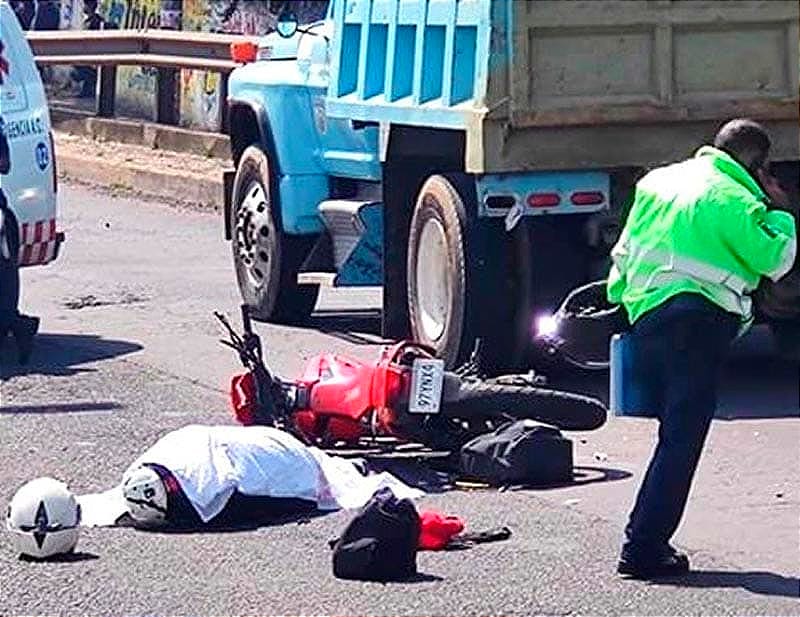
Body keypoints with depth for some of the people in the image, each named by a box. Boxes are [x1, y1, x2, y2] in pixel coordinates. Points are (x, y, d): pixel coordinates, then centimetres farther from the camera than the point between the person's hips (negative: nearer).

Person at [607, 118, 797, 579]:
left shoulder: (658, 181, 17)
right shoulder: (734, 200, -7)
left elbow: (624, 252, 21)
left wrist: (621, 300, 31)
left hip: (646, 315, 8)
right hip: (700, 322, -8)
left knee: (675, 431, 17)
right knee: (682, 440, -7)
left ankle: (646, 539, 15)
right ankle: (643, 549, -12)